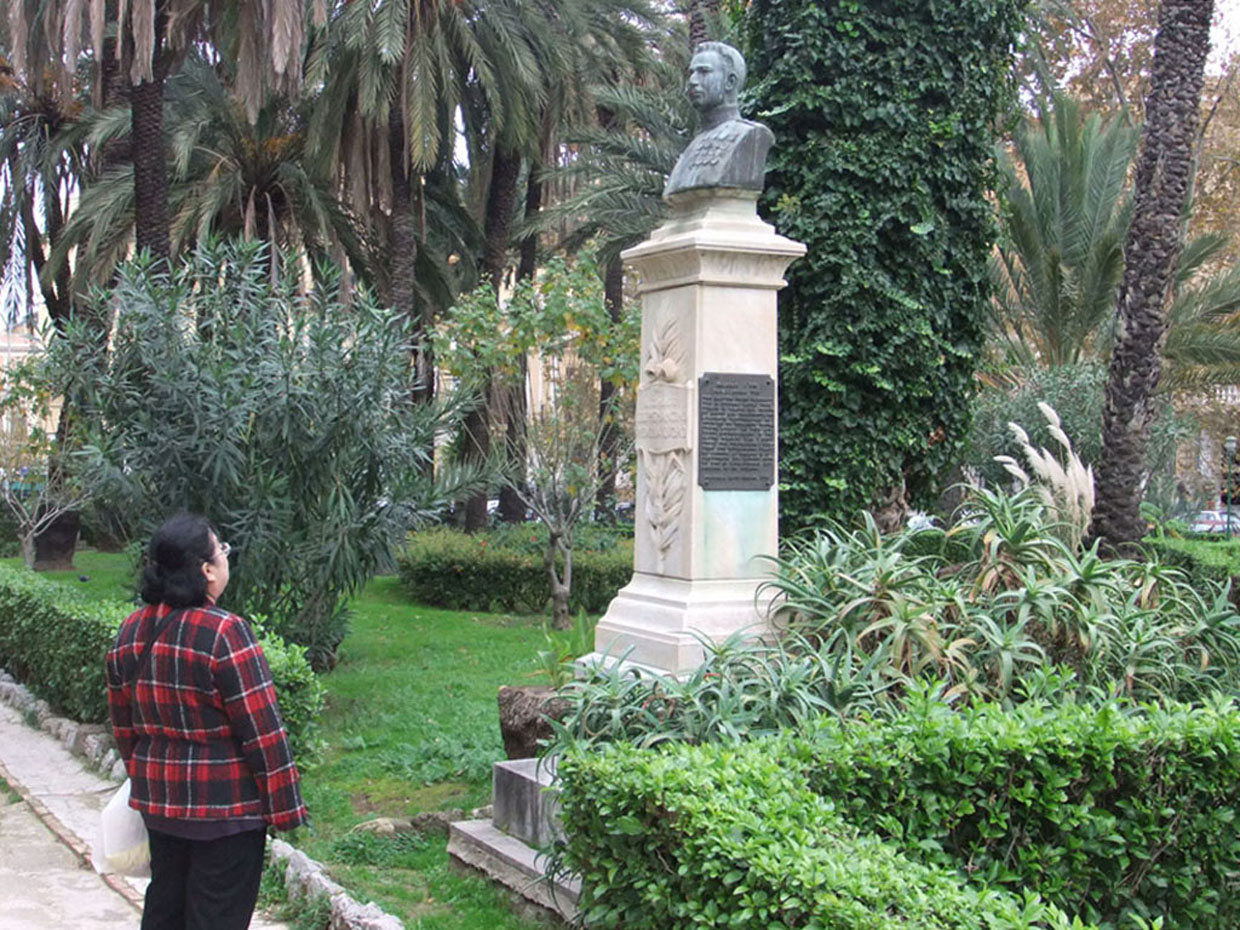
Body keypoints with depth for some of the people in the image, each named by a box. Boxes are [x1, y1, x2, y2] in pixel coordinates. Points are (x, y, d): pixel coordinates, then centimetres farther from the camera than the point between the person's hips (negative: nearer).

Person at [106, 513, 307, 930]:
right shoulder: (225, 633, -21)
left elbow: (123, 724, 11)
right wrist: (284, 808, -10)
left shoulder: (130, 632, 1)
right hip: (224, 803, -7)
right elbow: (262, 731, -18)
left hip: (158, 801, 7)